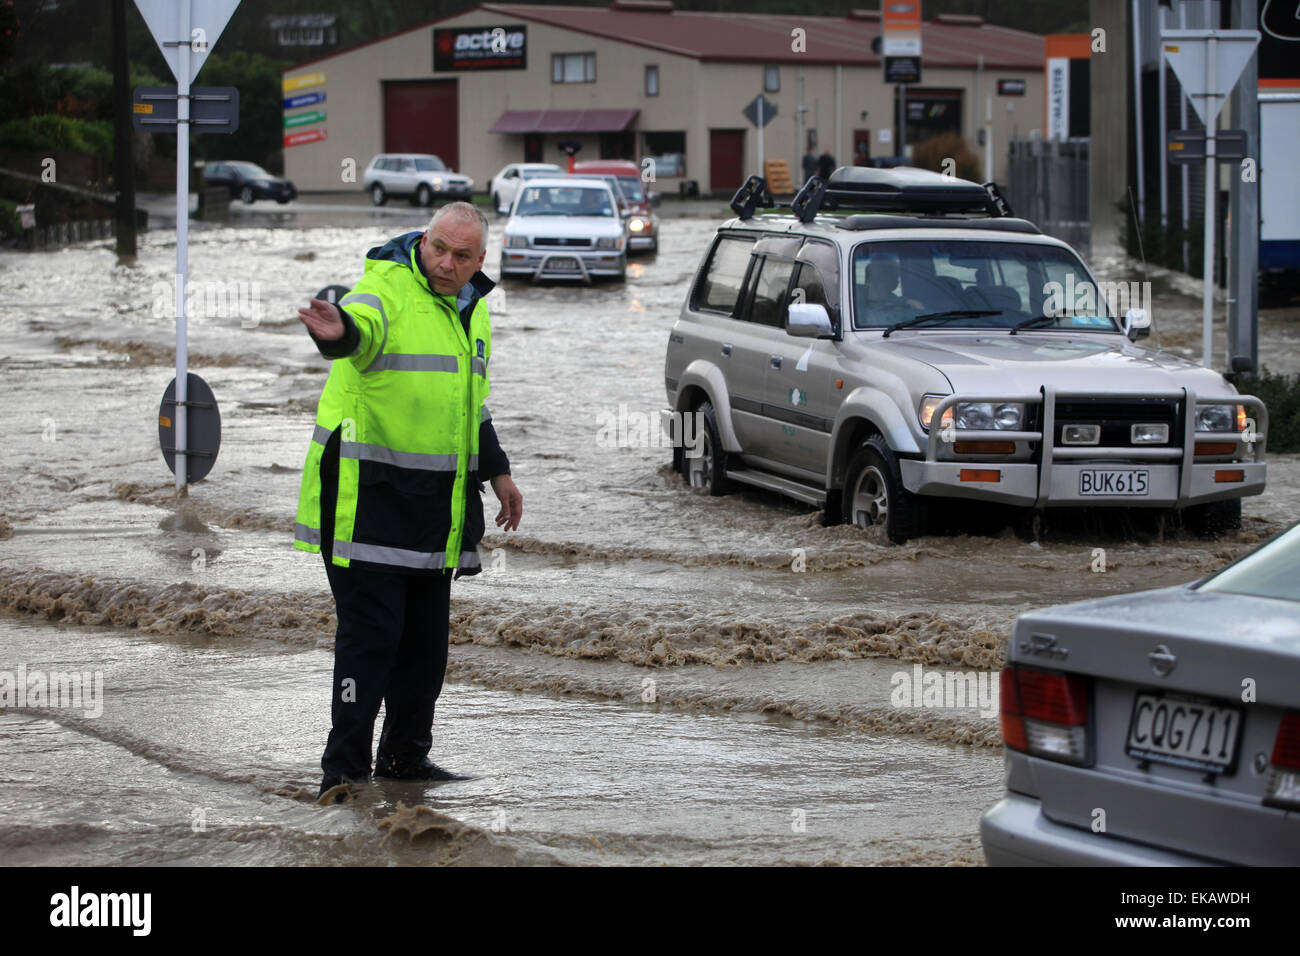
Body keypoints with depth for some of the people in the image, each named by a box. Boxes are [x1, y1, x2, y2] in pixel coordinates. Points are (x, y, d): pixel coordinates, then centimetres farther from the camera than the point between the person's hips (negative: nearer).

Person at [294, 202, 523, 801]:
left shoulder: (472, 309, 14)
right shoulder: (386, 292, -12)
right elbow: (362, 324, -37)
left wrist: (496, 472, 25)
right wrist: (337, 331, -60)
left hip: (435, 505, 8)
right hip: (369, 497, -8)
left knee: (426, 635, 12)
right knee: (371, 632, -11)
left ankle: (405, 755, 25)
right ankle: (344, 765, -6)